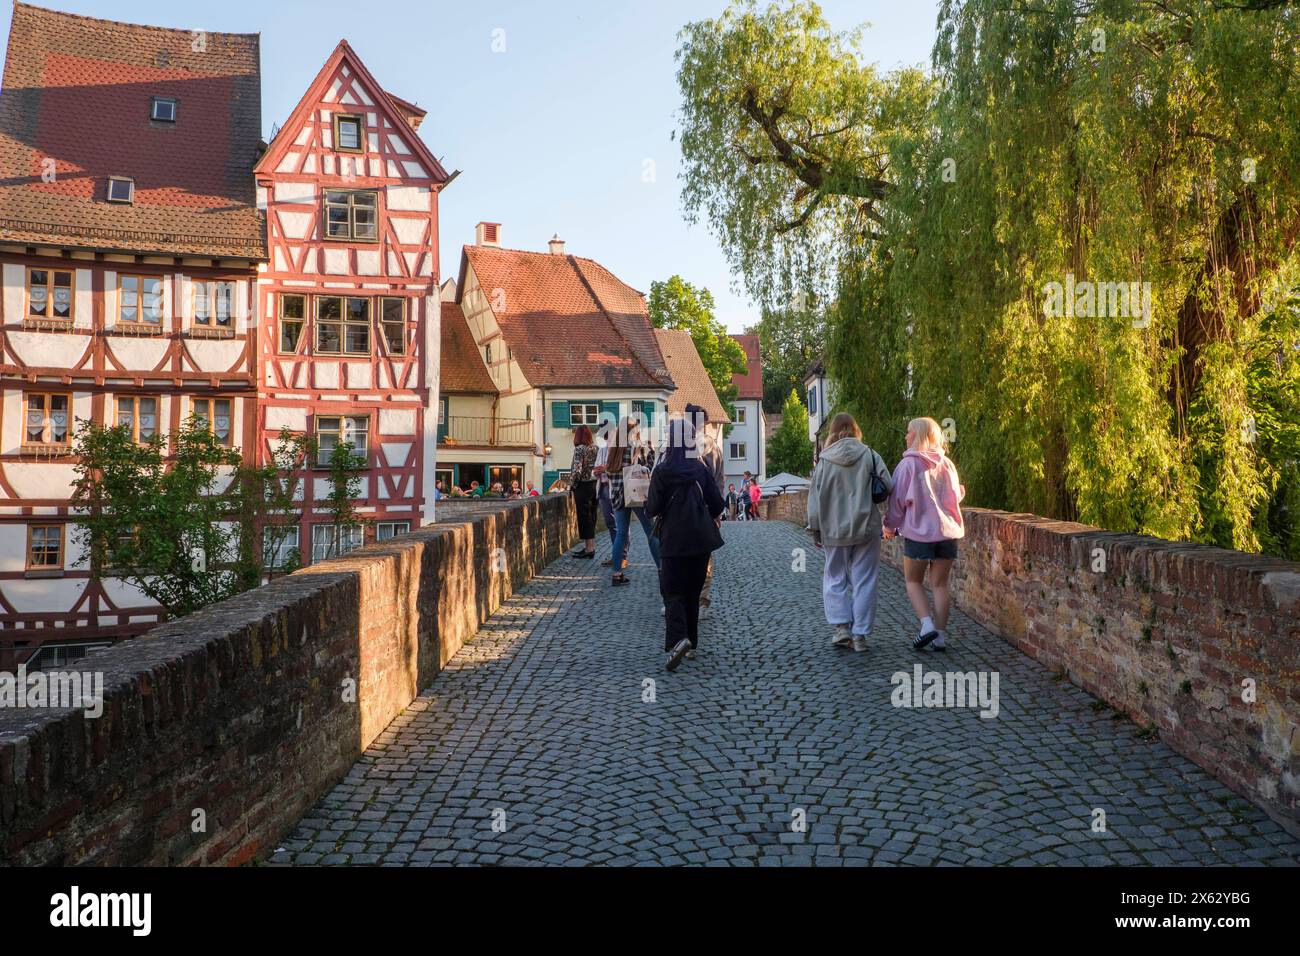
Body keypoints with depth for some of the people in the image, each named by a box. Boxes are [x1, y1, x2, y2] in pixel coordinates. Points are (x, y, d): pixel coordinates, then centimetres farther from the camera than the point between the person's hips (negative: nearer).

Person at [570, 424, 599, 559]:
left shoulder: (579, 449, -13)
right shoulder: (595, 447, 6)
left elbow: (577, 470, -18)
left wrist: (571, 484, -7)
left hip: (583, 486, -7)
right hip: (595, 484, 7)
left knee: (584, 517, 0)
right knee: (592, 516, 13)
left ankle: (588, 549, 3)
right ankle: (591, 546, 20)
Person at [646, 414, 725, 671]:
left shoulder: (662, 471, -10)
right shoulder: (701, 469, 0)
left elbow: (653, 509, -10)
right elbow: (717, 505, 1)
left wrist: (648, 505, 12)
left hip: (674, 541, -3)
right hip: (701, 540, 4)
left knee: (673, 592, 2)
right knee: (693, 592, 16)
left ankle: (677, 639, -21)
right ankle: (691, 644, 20)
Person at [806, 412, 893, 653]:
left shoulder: (824, 461, -2)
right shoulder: (870, 456, -3)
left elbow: (815, 497, 0)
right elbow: (889, 487, -5)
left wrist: (815, 529, 8)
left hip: (835, 531, 0)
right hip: (867, 529, 0)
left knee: (835, 579, 13)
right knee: (863, 581, 6)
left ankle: (840, 626, 1)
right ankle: (860, 634, 6)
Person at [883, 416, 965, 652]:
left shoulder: (908, 464, -9)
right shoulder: (947, 464, 4)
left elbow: (899, 498, -6)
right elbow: (957, 495, 13)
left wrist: (890, 526, 8)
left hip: (918, 531, -4)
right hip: (947, 531, 4)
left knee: (913, 581, 11)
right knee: (940, 584, 10)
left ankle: (927, 624, -7)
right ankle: (940, 635, 8)